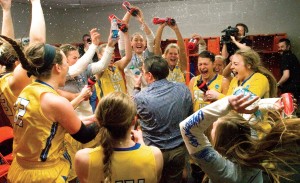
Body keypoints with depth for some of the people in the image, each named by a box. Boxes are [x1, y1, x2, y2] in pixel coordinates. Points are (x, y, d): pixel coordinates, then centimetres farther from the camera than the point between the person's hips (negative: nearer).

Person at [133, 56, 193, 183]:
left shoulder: (141, 97, -22)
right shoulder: (183, 89, -11)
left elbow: (133, 112, 1)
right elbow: (190, 114, 5)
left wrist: (136, 89, 9)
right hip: (179, 150, 3)